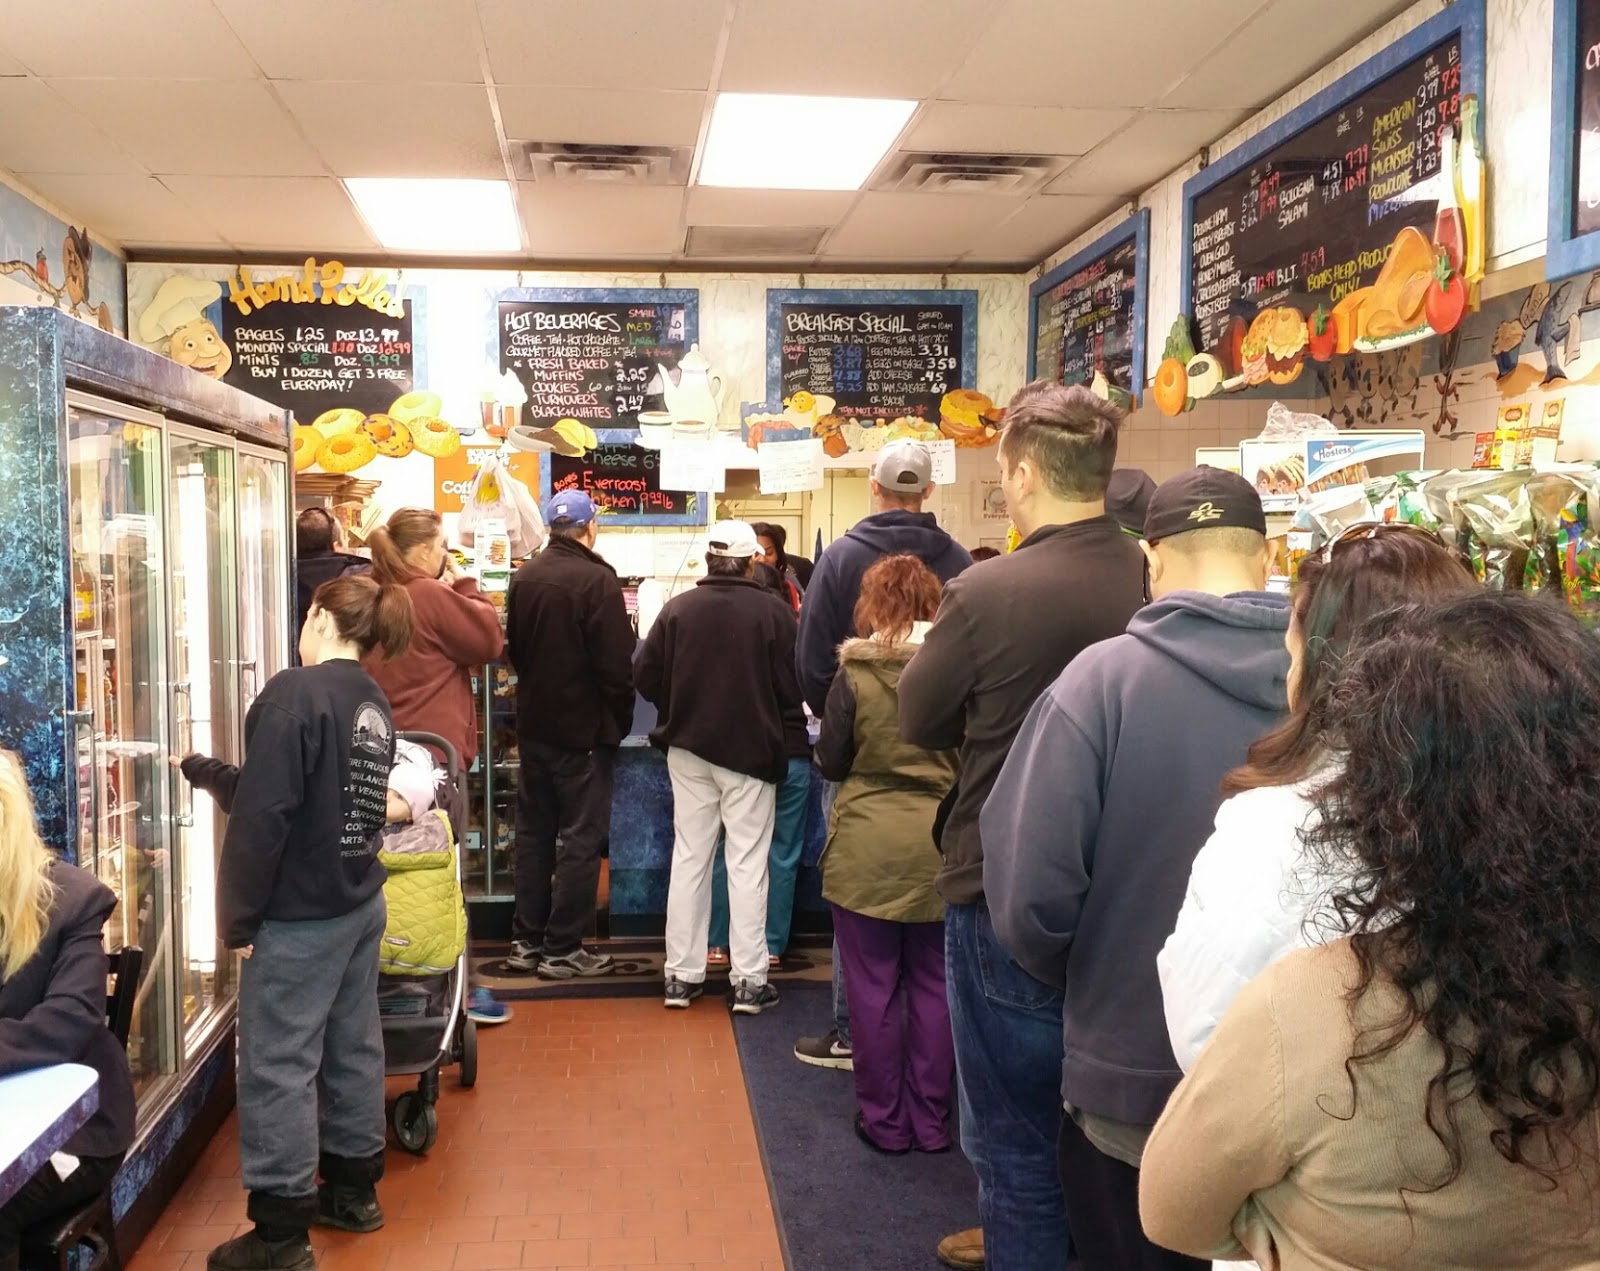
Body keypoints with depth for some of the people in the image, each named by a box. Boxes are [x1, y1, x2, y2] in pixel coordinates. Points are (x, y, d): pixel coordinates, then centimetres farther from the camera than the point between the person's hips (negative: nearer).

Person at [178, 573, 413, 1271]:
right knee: (351, 1047, 17)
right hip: (359, 904, 8)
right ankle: (351, 1189, 31)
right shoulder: (373, 703, 8)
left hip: (300, 916, -8)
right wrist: (201, 770, 24)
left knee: (278, 1066, 2)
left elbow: (264, 814, -21)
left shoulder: (294, 692, -18)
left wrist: (237, 917, -11)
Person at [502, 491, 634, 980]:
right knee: (580, 838, 2)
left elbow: (514, 649, 12)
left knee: (533, 833, 15)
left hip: (534, 724, 6)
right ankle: (562, 950, 6)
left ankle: (526, 940, 22)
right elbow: (616, 664, -17)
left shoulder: (524, 577, 2)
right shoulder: (597, 579, -17)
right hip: (583, 728, -6)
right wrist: (620, 719, -4)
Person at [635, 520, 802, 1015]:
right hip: (751, 749, -3)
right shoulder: (772, 611, -11)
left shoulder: (678, 608, -4)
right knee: (748, 862, 5)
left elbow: (646, 678, -3)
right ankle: (749, 981, 6)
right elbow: (793, 688, -8)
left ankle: (682, 974, 17)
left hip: (688, 748, 3)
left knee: (689, 857, 12)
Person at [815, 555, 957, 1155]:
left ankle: (885, 1122, 18)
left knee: (874, 988, 9)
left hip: (867, 851, -2)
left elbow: (831, 763, -3)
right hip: (942, 851, 2)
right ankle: (932, 1122, 22)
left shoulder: (855, 675, -10)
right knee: (933, 987, 13)